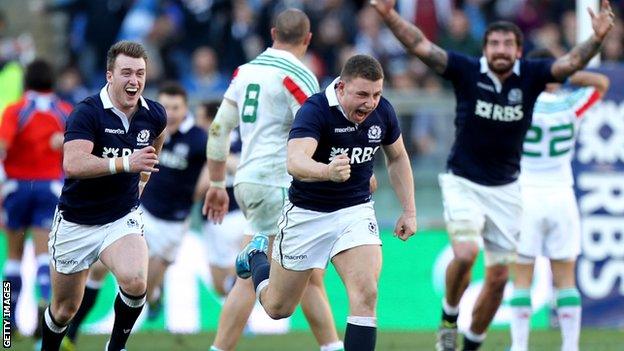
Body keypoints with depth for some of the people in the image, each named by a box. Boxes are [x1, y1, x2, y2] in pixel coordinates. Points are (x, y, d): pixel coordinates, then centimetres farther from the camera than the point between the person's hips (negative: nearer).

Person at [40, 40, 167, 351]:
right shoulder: (87, 112, -18)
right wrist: (126, 163, -41)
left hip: (122, 219, 2)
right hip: (75, 223, -2)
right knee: (65, 308, 10)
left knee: (135, 281, -28)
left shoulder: (154, 115, -3)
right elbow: (73, 164, -34)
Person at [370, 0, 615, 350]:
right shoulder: (467, 71, -10)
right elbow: (420, 45, -15)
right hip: (463, 183, -3)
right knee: (465, 253, -25)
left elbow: (572, 62, -16)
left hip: (505, 189, 3)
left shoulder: (530, 75, -6)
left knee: (499, 276, 5)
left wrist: (598, 38, -34)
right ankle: (449, 316, 4)